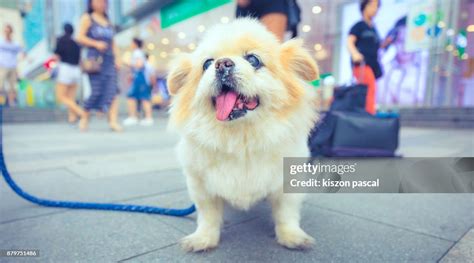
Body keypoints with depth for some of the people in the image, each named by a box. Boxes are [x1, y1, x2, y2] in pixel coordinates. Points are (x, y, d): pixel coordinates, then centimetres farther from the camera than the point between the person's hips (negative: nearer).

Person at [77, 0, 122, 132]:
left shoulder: (108, 21, 23)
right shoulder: (87, 18, 9)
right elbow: (80, 37, 0)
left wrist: (116, 58, 8)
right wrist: (96, 43, -14)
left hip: (109, 60, 4)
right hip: (95, 59, -4)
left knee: (113, 90, -10)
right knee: (97, 91, -8)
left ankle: (113, 121, -15)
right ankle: (85, 117, 12)